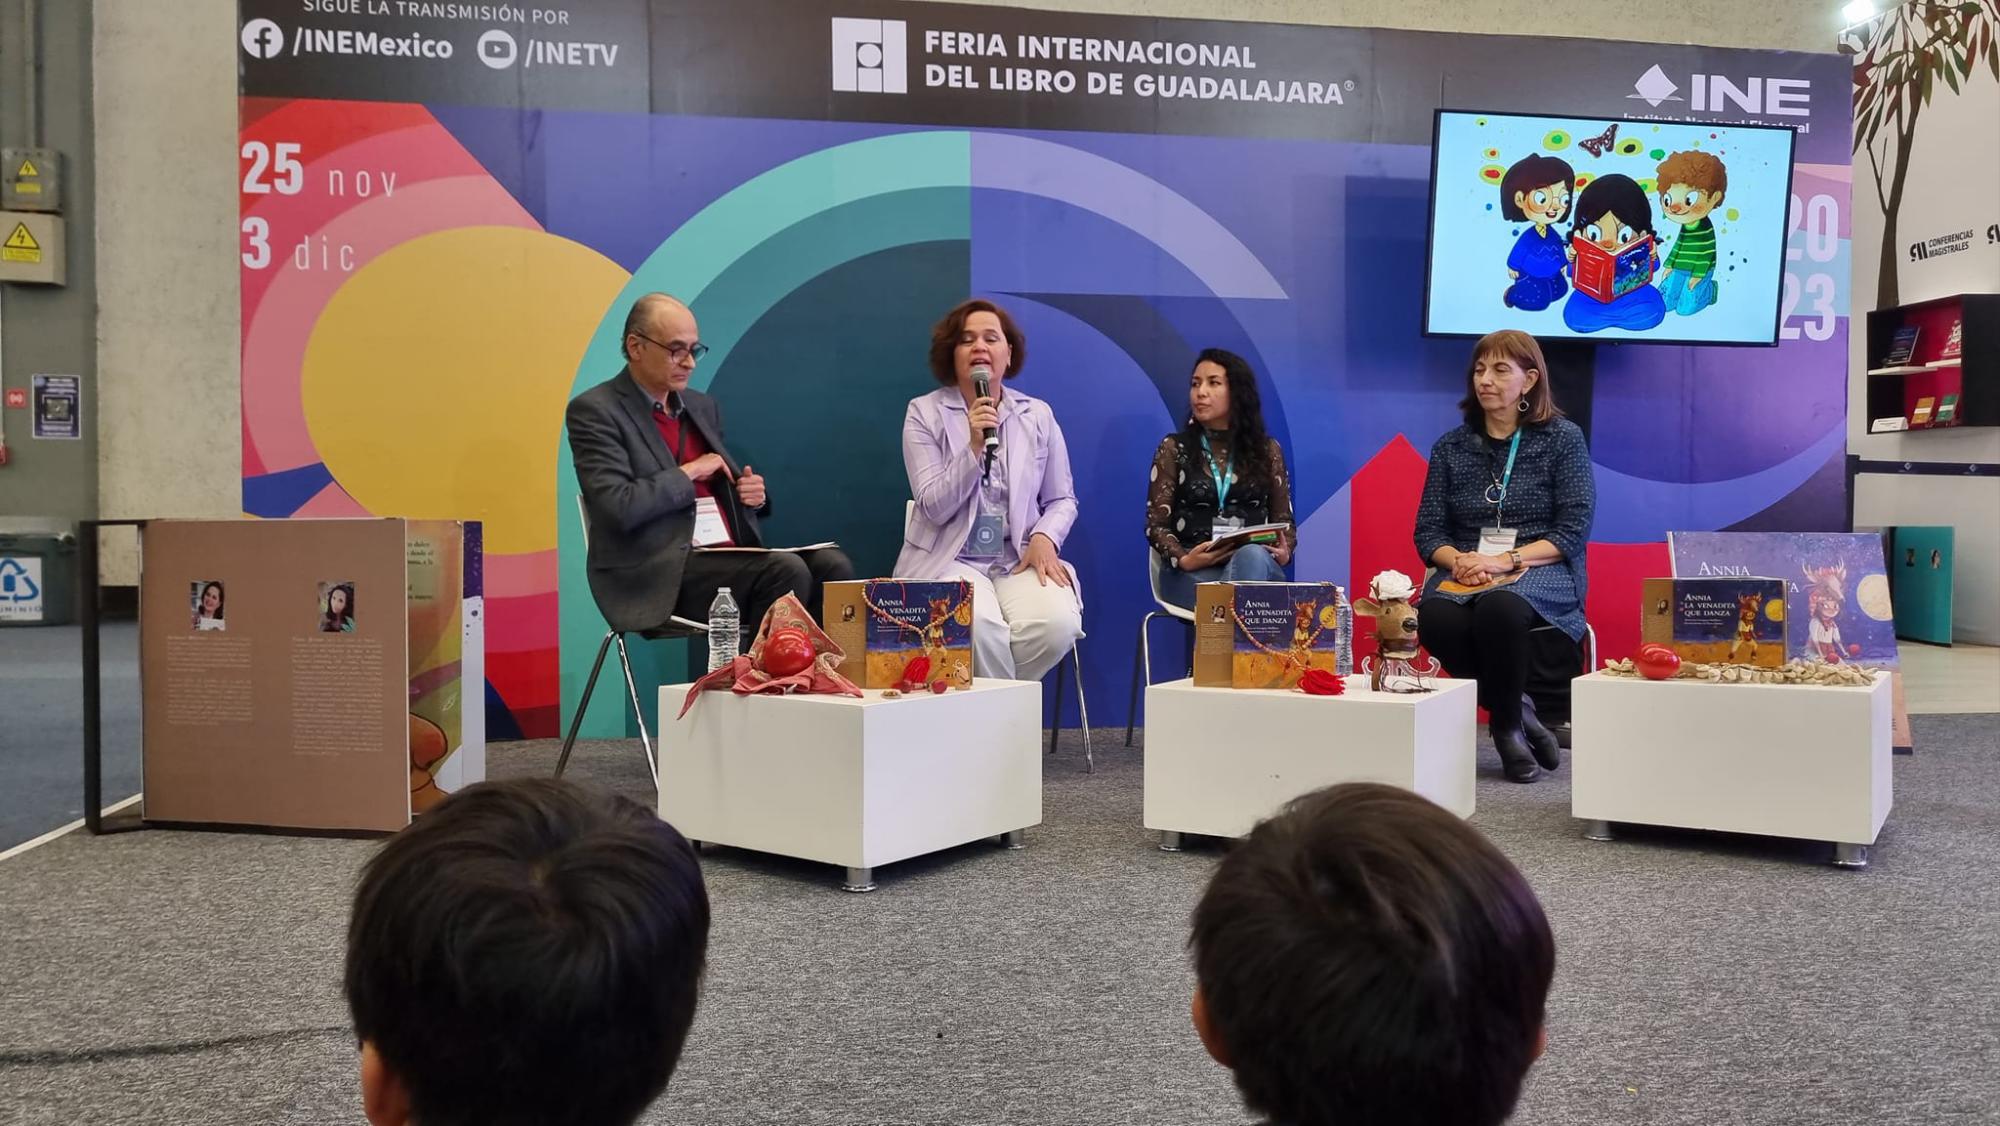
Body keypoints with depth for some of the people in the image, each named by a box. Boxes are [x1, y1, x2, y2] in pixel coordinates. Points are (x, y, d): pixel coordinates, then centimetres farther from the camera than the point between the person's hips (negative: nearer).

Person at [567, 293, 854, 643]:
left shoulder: (702, 406, 20)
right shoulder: (594, 411, -3)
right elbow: (618, 509, -16)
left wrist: (754, 493, 5)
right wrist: (689, 472, -8)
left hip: (732, 555, 7)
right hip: (661, 572, -7)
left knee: (832, 565, -18)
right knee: (787, 571, -28)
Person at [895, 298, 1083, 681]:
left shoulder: (1038, 415, 9)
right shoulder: (924, 413, 1)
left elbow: (1062, 499, 13)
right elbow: (935, 508, -6)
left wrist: (1044, 538, -9)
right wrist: (974, 447, -18)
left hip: (1021, 559, 3)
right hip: (950, 560, -3)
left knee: (1057, 623, -29)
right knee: (979, 627, -35)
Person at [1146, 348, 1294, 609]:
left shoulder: (1267, 450, 14)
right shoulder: (1174, 448, 9)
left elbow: (1283, 520, 14)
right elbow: (1157, 524, 4)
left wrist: (1284, 554, -10)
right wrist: (1183, 559, -18)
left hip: (1254, 565, 2)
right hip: (1191, 573, -2)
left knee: (1252, 555, -39)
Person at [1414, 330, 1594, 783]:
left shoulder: (1562, 439, 6)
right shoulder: (1451, 447, 14)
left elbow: (1572, 532, -3)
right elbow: (1428, 532, 10)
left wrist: (1506, 560, -16)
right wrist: (1460, 560, -12)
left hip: (1540, 572, -3)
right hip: (1464, 573, 3)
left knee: (1499, 607, -39)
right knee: (1436, 617, -33)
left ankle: (1507, 725, -17)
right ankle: (1518, 711, -13)